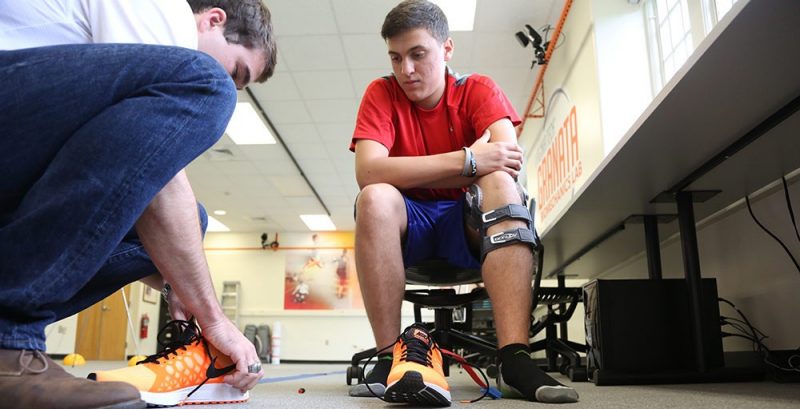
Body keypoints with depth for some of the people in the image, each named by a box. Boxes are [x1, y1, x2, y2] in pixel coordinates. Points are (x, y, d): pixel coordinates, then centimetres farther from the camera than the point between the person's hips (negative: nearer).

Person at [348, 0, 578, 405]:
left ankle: (514, 356, -37)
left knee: (500, 184, -29)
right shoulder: (381, 94, -4)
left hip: (471, 224, 1)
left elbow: (510, 161, -21)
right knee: (374, 198, -30)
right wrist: (466, 161, -29)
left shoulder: (479, 90, -2)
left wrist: (408, 174, -20)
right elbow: (368, 171, -23)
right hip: (407, 225, 0)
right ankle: (392, 353, -25)